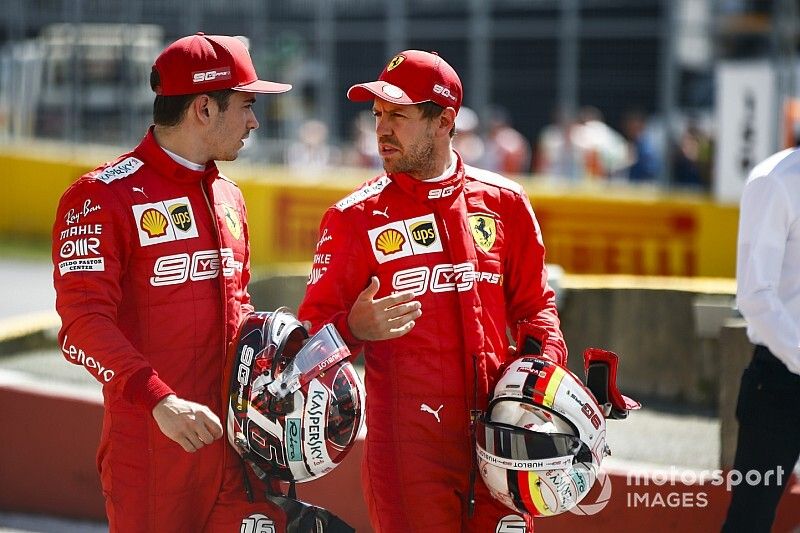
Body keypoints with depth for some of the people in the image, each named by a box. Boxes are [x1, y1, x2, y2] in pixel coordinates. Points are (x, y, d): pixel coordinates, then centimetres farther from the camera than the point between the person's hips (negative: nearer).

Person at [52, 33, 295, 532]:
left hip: (240, 437, 7)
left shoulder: (229, 197, 17)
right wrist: (160, 400, -28)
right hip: (149, 447, -6)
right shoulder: (103, 197, -8)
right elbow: (84, 324, -16)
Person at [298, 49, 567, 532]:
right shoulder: (355, 217, 2)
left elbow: (533, 304, 18)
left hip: (499, 434, 3)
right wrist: (355, 329, -20)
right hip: (408, 448, -3)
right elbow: (313, 332, 1)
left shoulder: (503, 201, 10)